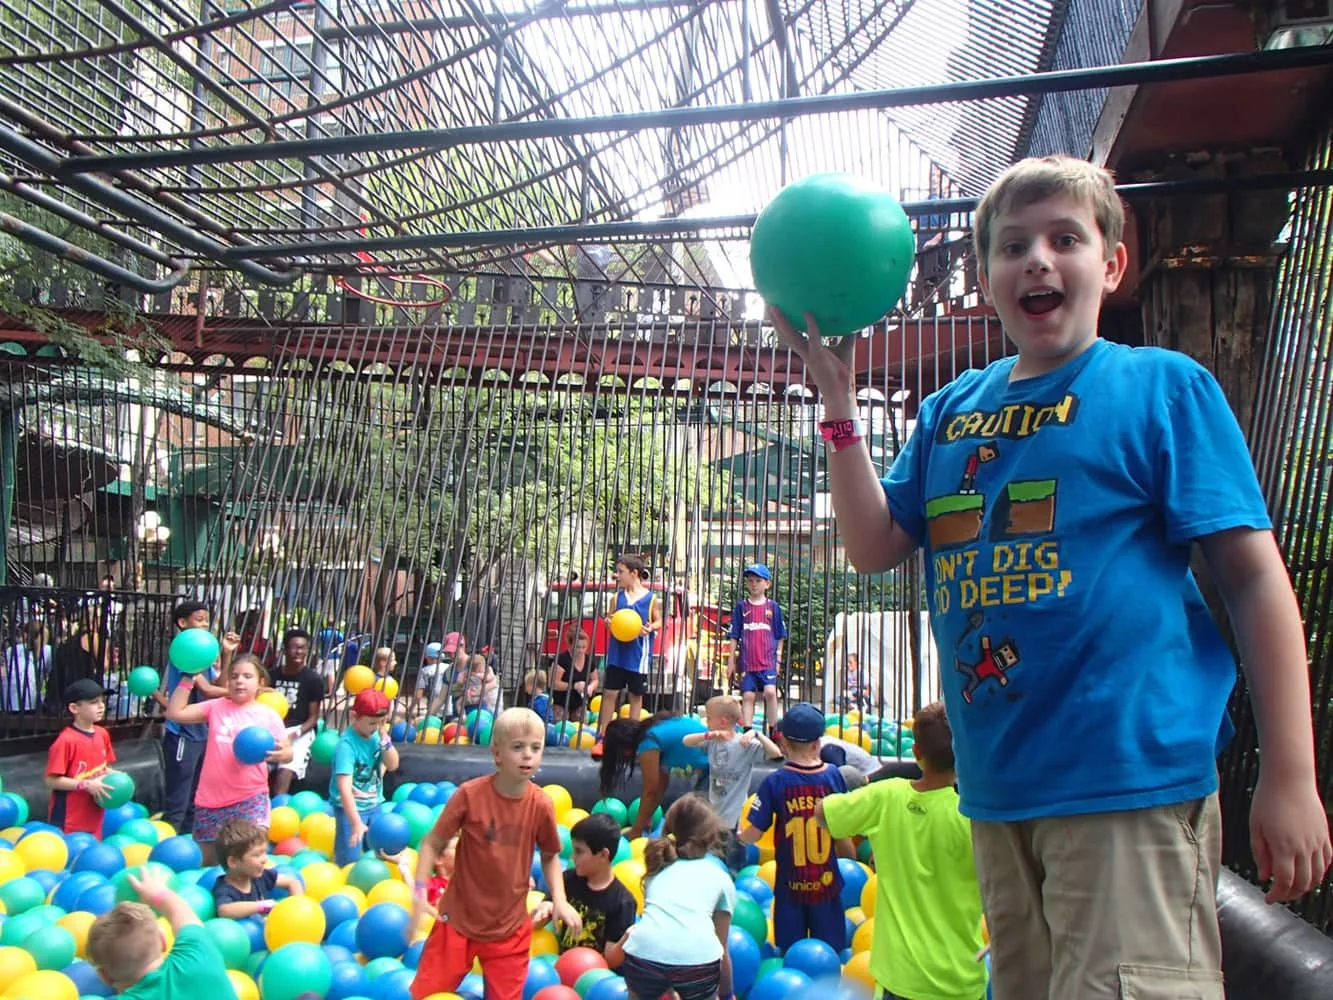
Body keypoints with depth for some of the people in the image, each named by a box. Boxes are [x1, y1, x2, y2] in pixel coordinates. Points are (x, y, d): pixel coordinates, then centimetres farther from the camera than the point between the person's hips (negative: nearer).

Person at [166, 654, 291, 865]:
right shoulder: (216, 707, 6)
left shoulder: (268, 715, 1)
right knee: (204, 860, 14)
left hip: (250, 798, -3)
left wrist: (279, 753, -20)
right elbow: (174, 713, 4)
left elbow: (288, 751, 4)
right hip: (210, 798, 3)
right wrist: (188, 678, 0)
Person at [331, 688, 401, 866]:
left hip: (375, 804, 7)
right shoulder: (347, 744, -26)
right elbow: (344, 787, -32)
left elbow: (393, 765, -7)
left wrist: (384, 737, -19)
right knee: (350, 861, -7)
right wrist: (356, 823, -39)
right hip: (351, 807, -7)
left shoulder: (377, 735, -6)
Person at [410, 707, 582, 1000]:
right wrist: (420, 892, -18)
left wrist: (560, 899, -9)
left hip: (509, 928, 1)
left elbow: (550, 855, 4)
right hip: (459, 920, -1)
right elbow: (432, 843, -8)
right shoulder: (470, 794, -18)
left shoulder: (541, 805, -12)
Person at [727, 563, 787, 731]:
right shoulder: (742, 606, 6)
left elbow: (780, 636, 9)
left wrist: (778, 659, 4)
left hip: (768, 660, -1)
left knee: (770, 692, -13)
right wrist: (732, 660, 7)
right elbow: (734, 636, 8)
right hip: (747, 660, 1)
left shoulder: (773, 606, 5)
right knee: (748, 696, 3)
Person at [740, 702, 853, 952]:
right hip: (827, 882, 2)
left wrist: (738, 836, 11)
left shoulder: (775, 782, -14)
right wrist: (852, 856, 19)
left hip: (790, 884, -1)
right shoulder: (834, 776, -8)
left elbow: (754, 834, -11)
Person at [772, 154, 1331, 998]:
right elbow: (874, 548, 6)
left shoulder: (1162, 385, -3)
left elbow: (1255, 577, -5)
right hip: (999, 787, 6)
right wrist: (840, 399, -4)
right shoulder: (952, 410, 11)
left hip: (1132, 778, -5)